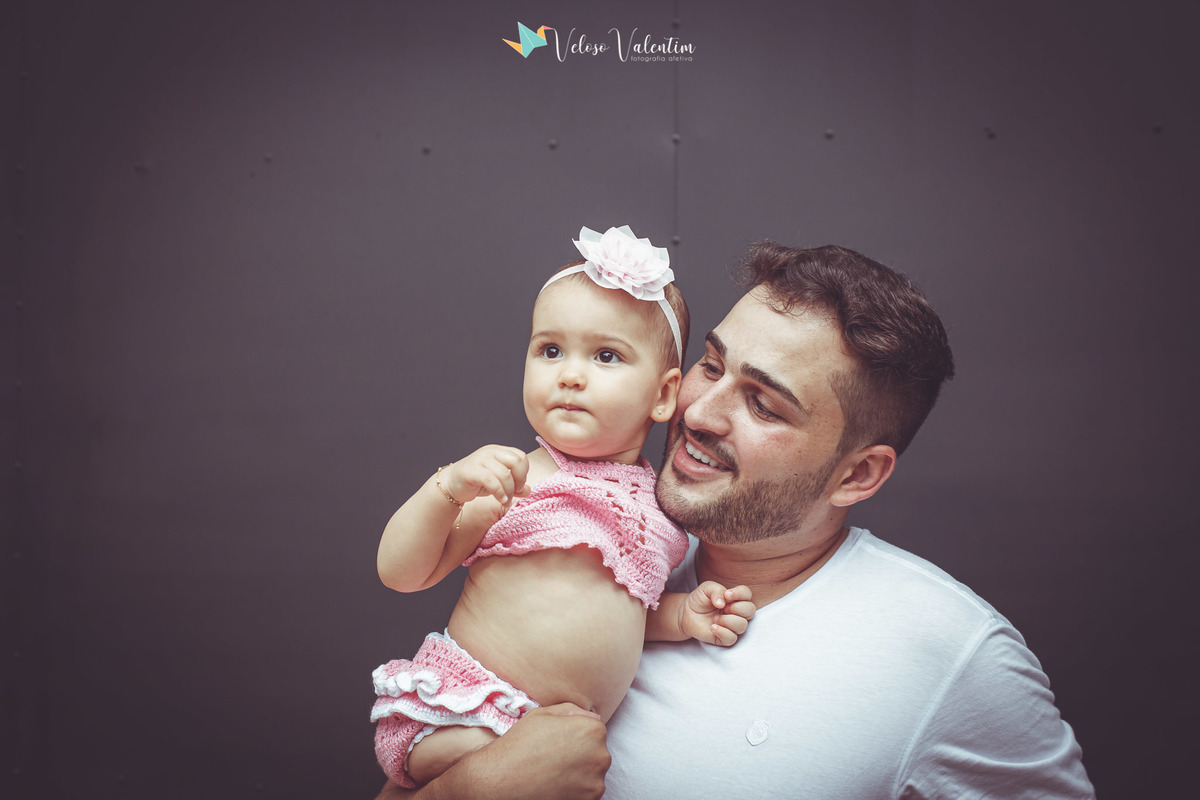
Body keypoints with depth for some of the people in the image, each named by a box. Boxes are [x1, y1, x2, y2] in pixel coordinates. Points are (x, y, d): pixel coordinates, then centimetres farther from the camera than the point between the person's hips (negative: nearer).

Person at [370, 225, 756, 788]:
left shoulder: (657, 501, 8)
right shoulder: (516, 480, -7)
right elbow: (401, 572, -8)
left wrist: (682, 616, 4)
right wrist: (449, 488, -23)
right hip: (461, 720, -6)